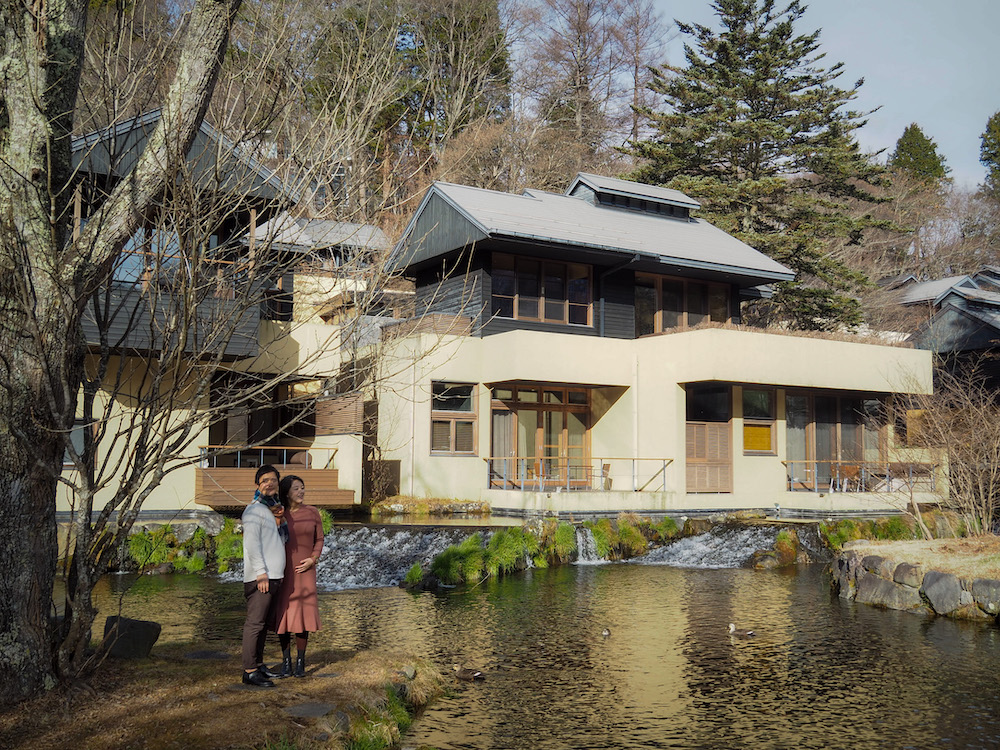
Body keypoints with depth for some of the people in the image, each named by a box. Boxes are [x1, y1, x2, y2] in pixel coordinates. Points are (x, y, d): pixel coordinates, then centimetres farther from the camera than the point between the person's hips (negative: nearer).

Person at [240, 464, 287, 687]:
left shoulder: (275, 508, 20)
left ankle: (258, 664, 21)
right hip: (260, 577, -9)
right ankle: (249, 671, -6)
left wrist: (279, 523, 9)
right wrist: (261, 572, -19)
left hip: (275, 576, 9)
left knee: (264, 623, 14)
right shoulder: (254, 510, -7)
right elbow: (252, 543, -15)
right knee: (255, 623, -8)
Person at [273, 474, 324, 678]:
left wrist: (313, 559, -7)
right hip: (281, 570, 0)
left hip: (304, 570, 0)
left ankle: (300, 661, 13)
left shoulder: (312, 513, 1)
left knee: (302, 613, 0)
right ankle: (285, 661, 14)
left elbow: (319, 540, 8)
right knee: (283, 614, 2)